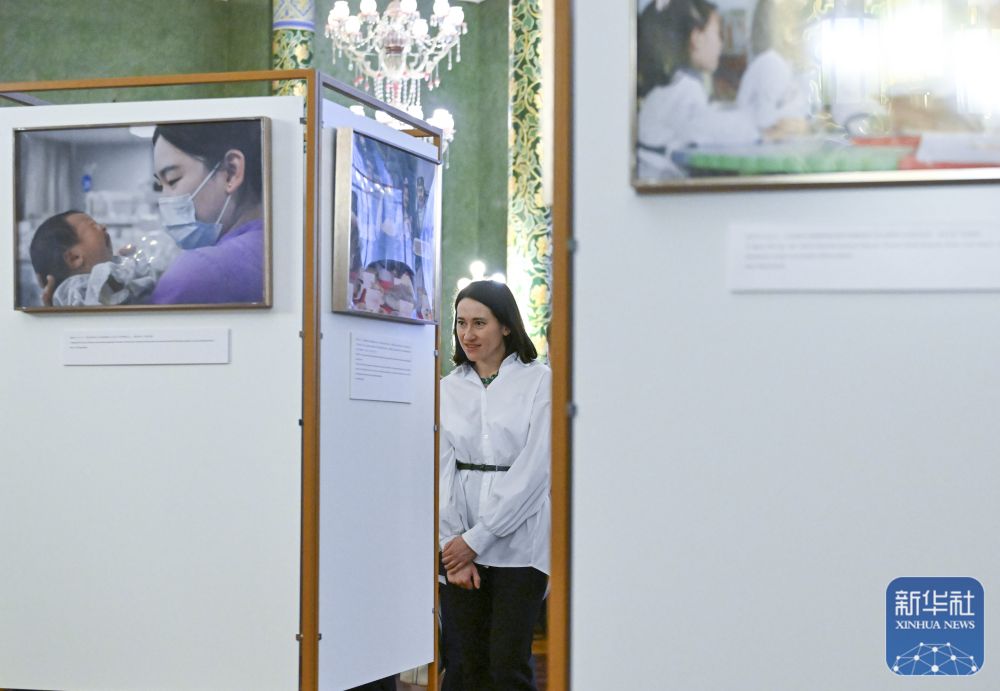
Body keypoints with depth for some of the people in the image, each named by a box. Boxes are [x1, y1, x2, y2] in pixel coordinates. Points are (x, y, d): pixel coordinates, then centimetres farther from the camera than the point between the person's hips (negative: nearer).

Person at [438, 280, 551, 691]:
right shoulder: (448, 388, 11)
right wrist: (453, 545, -7)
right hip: (460, 547, 4)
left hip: (519, 545, -3)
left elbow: (534, 468, -8)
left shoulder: (539, 382, -1)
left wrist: (476, 539, -9)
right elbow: (442, 469, 4)